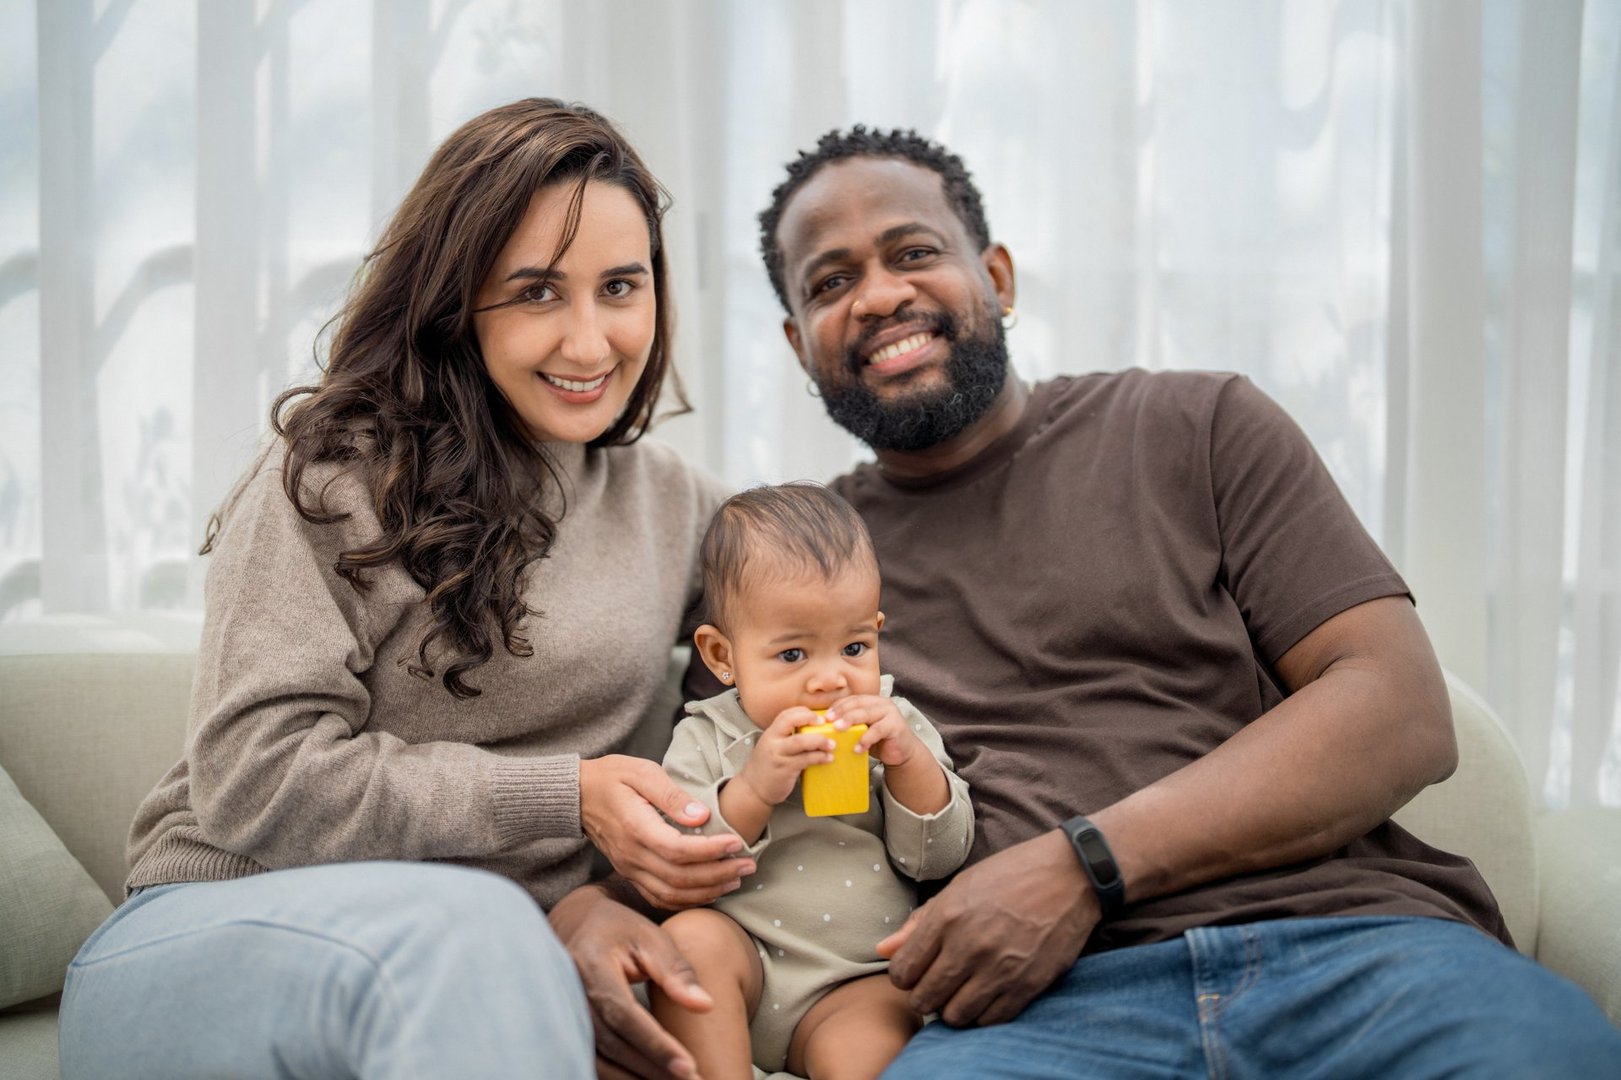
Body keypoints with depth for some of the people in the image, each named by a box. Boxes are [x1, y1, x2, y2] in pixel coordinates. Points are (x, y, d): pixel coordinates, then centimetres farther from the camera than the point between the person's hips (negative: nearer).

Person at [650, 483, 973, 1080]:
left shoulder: (896, 725, 5)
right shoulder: (707, 739, 2)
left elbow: (942, 856, 0)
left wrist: (910, 762, -16)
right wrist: (752, 790, -21)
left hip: (862, 980, -1)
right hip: (746, 966, 2)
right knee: (689, 936, -28)